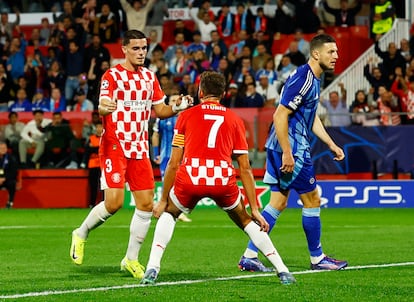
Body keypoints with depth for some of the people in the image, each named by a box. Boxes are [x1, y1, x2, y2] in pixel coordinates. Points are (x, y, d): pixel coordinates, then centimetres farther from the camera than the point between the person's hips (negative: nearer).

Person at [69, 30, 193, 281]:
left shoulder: (149, 77, 12)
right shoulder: (112, 76, -6)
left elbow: (158, 109, 17)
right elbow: (103, 106, -19)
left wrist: (177, 108, -3)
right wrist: (104, 108, -43)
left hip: (140, 149, 6)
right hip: (115, 146, -6)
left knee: (146, 203, 0)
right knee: (114, 202, -15)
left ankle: (131, 259, 11)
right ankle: (81, 234, 12)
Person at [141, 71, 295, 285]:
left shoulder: (186, 116, 17)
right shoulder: (234, 120, 20)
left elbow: (174, 164, 13)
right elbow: (245, 168, 17)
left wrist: (163, 200, 21)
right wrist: (254, 209, 20)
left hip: (190, 178, -1)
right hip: (223, 180, 1)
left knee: (168, 214, 28)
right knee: (246, 220, 27)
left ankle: (152, 268, 9)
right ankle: (282, 270, 20)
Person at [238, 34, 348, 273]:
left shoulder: (314, 80, 14)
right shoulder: (303, 79, -18)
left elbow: (312, 118, 25)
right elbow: (280, 115, -22)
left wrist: (331, 144, 21)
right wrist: (287, 153, -24)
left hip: (281, 148, 10)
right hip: (291, 148, -10)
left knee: (279, 203, 8)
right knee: (312, 199, 1)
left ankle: (249, 256, 6)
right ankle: (317, 258, 12)